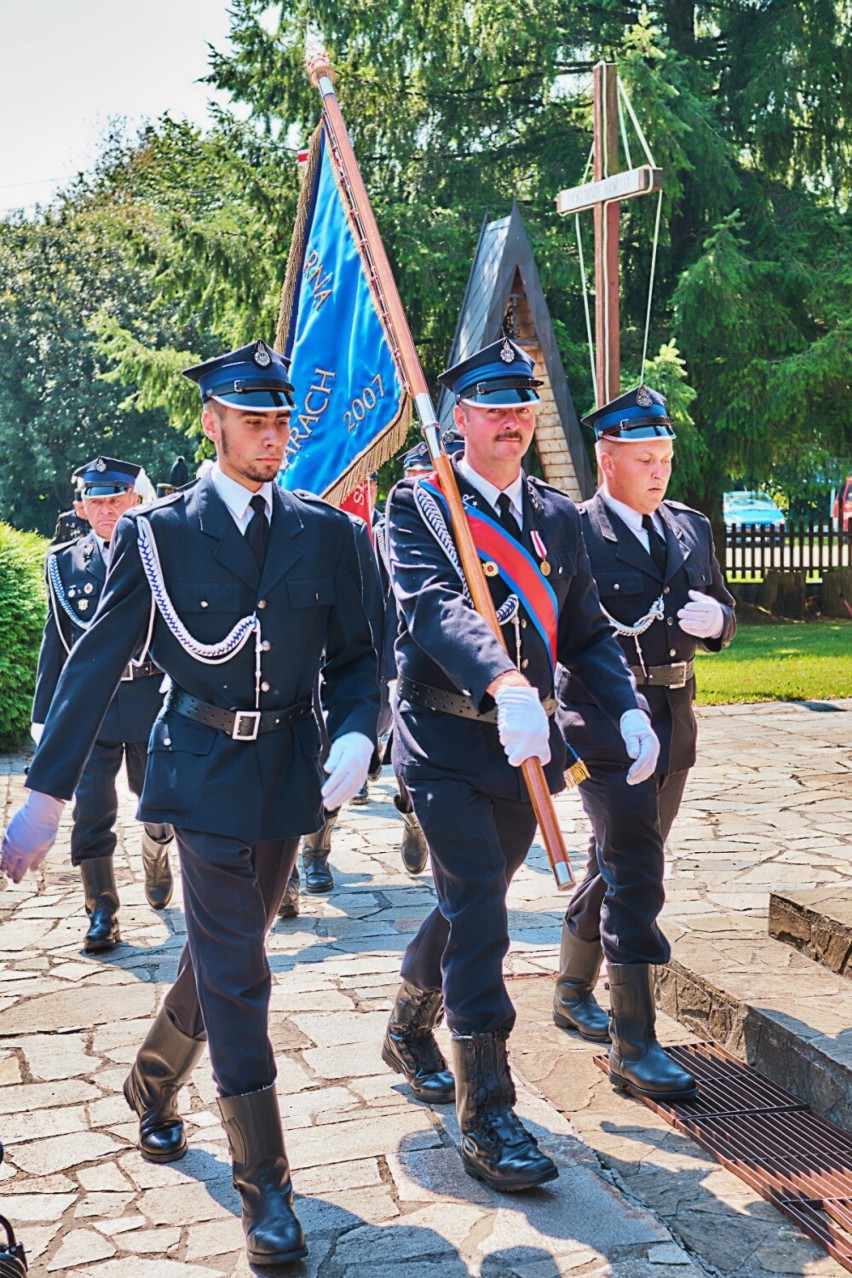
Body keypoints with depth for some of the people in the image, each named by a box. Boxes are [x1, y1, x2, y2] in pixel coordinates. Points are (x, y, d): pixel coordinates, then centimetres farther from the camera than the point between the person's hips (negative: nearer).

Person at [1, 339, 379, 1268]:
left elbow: (354, 657, 9)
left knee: (223, 957, 16)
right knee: (235, 972, -6)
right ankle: (264, 1186, 3)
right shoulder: (158, 532, -4)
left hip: (288, 774, 4)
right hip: (203, 772, -4)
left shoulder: (323, 532, 5)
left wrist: (354, 737, -12)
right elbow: (96, 664, -5)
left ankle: (153, 1086, 43)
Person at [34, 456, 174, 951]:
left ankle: (157, 865, 44)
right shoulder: (64, 563, 6)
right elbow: (55, 643, 9)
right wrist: (45, 714, 7)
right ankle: (102, 914, 4)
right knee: (92, 810, -4)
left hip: (153, 700, -1)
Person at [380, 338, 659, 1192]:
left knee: (471, 902, 18)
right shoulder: (418, 506, -8)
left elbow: (586, 631, 12)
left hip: (525, 744, 6)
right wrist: (506, 684, -44)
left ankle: (409, 1030, 43)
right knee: (479, 912, -12)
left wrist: (627, 708, -6)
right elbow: (436, 606, -26)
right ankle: (486, 1116, -2)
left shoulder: (558, 517, 11)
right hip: (445, 741, -6)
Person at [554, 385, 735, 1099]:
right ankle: (633, 1045, -3)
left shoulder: (691, 529, 12)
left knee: (620, 870, 18)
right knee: (635, 878, -9)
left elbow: (725, 618, 17)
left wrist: (715, 619, -7)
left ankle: (573, 994, 37)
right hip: (603, 723, -7)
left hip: (672, 723, 7)